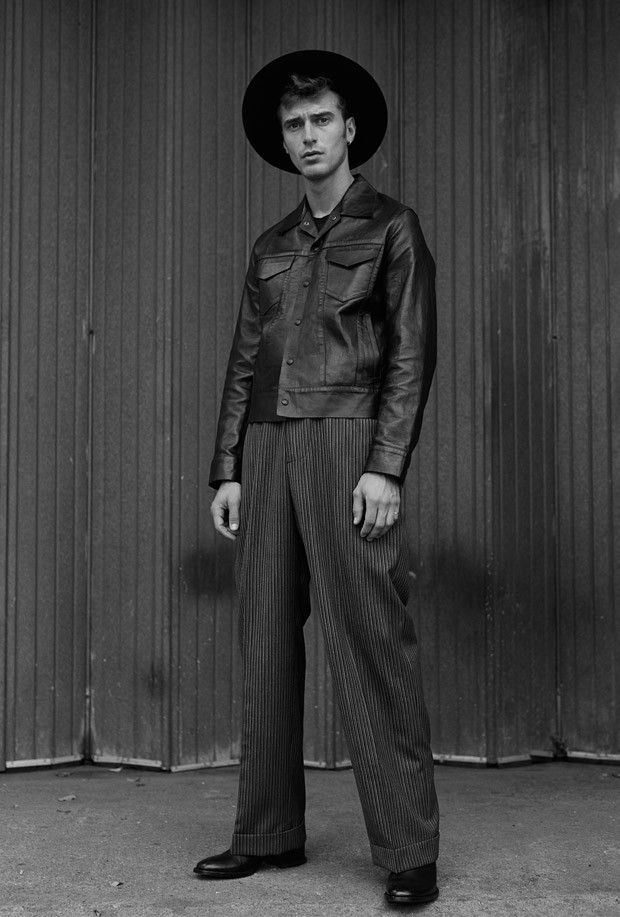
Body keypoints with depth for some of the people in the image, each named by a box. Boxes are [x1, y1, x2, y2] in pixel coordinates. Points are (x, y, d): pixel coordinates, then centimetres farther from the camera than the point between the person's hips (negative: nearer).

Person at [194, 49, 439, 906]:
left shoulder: (391, 227, 6)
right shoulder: (271, 247, 20)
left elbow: (411, 354, -3)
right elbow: (243, 363, 17)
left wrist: (386, 466, -13)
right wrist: (228, 469, 8)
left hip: (346, 441, -5)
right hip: (267, 449, 5)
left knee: (371, 643, -7)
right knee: (267, 642, 5)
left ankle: (409, 851, -1)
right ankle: (268, 831, 15)